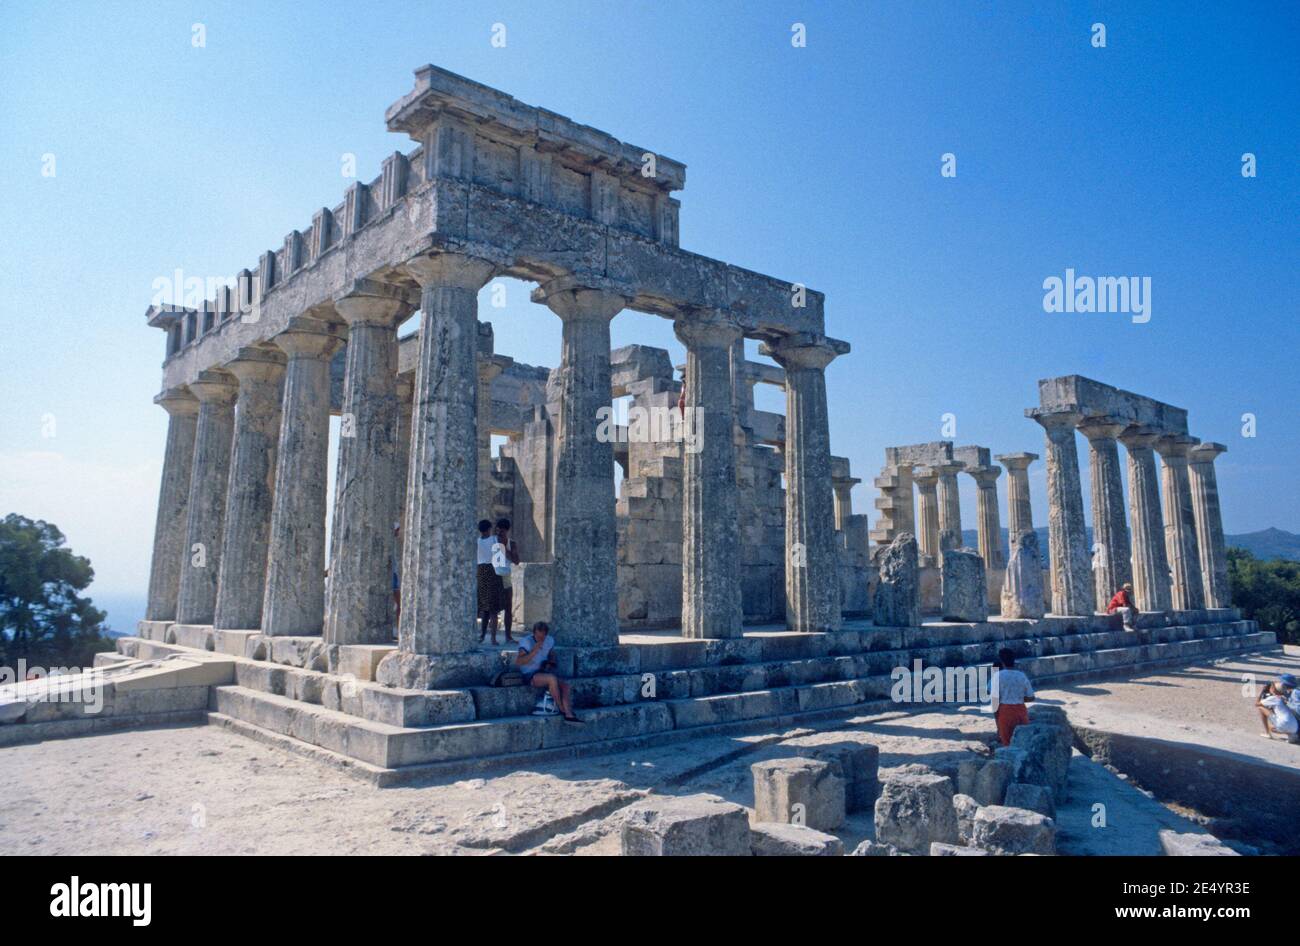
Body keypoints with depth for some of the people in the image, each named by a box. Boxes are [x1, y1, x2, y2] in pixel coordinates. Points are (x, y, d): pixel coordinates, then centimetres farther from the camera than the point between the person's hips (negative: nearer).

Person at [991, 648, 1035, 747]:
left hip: (1005, 712, -3)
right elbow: (1031, 698, 6)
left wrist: (995, 713, -3)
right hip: (1021, 711, 3)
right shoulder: (1022, 676, 1)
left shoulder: (998, 675, -9)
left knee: (1007, 742, 8)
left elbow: (995, 698, -12)